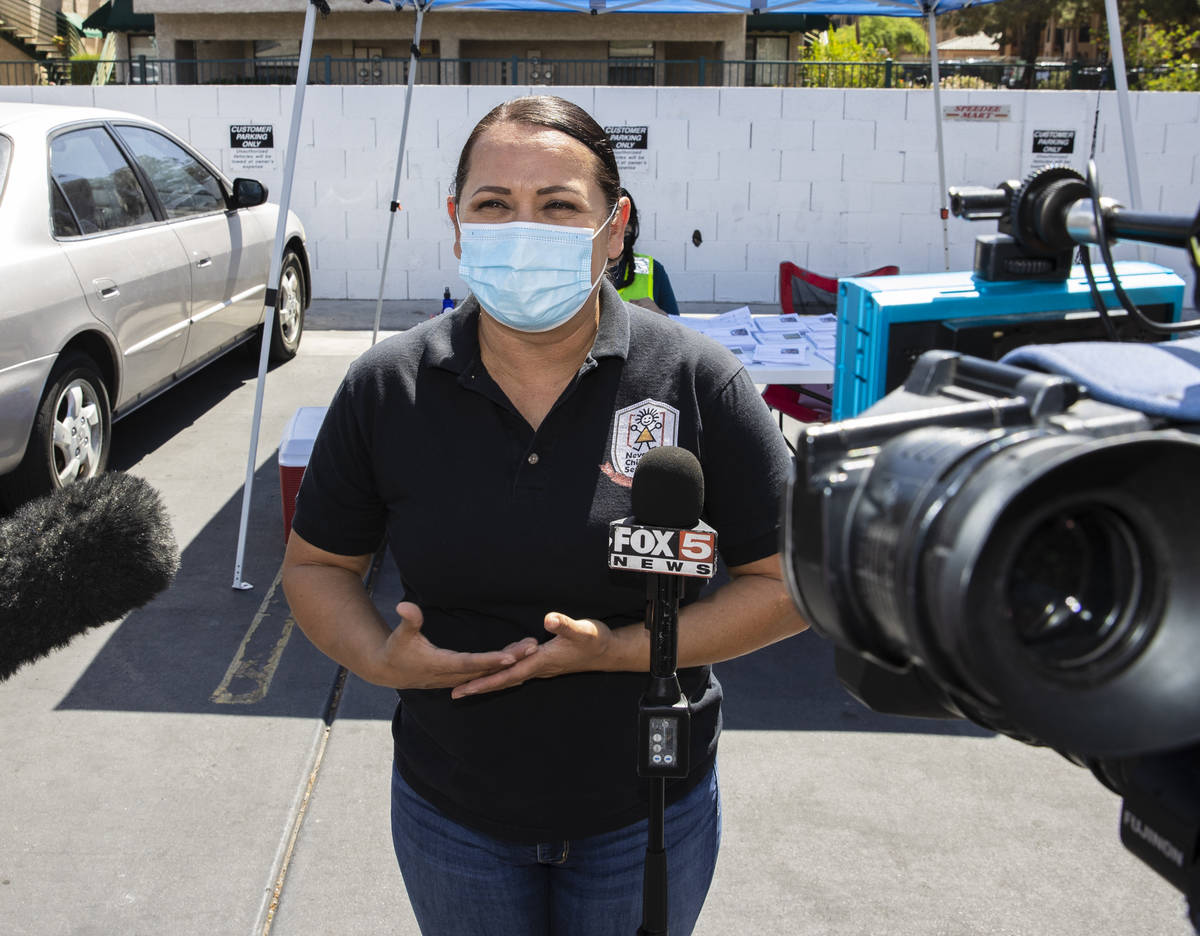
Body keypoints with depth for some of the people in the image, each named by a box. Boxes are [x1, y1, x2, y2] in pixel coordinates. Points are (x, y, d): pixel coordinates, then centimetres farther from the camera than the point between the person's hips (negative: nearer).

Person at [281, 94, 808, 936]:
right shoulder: (386, 386, -10)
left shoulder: (696, 379, -15)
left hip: (646, 817, -1)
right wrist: (378, 657, -18)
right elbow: (317, 564, 2)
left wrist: (617, 650, -22)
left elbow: (787, 583, -11)